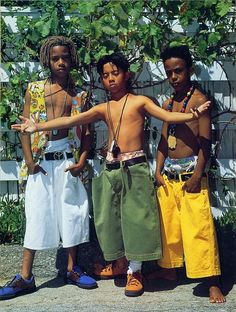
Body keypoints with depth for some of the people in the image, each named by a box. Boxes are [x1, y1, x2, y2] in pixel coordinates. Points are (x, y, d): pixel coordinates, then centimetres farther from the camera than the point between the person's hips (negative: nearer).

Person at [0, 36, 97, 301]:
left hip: (67, 159, 2)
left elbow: (86, 132, 8)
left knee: (72, 211, 6)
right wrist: (29, 160, -6)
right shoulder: (34, 90, 4)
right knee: (37, 213, 0)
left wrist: (82, 160, -4)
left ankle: (72, 269, 20)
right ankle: (25, 277, 7)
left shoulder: (78, 95, 8)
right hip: (41, 161, -1)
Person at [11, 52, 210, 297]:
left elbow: (168, 116, -9)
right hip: (111, 168, 5)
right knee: (109, 217, 10)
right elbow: (70, 121, 8)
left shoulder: (139, 102, 2)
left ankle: (134, 270, 9)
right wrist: (38, 127, 3)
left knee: (135, 216, -4)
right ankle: (119, 262, 30)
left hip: (134, 167, -5)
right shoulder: (103, 109, 12)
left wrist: (192, 115, -28)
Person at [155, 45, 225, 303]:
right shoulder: (168, 104, 13)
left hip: (190, 172, -6)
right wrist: (158, 171, 6)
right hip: (168, 174, 7)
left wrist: (198, 175, -16)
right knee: (168, 225, 14)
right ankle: (169, 268, 31)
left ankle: (213, 284, -2)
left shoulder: (199, 100, -6)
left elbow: (205, 142, -10)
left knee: (199, 228, -9)